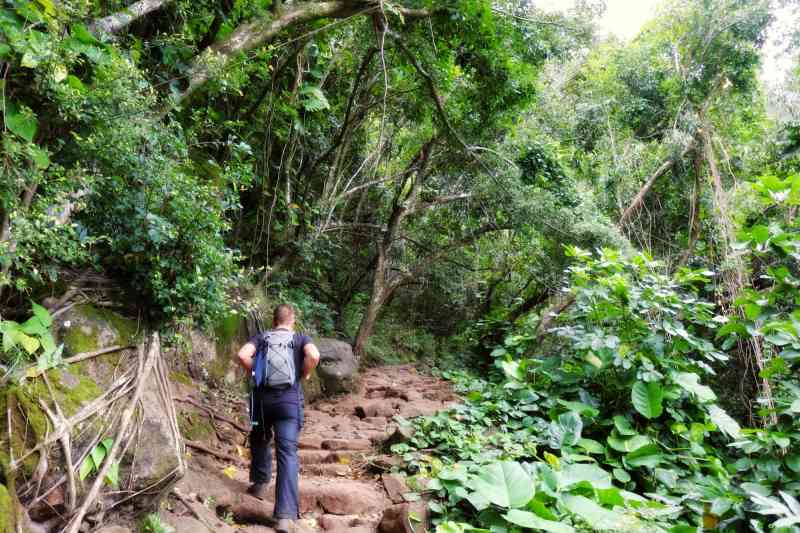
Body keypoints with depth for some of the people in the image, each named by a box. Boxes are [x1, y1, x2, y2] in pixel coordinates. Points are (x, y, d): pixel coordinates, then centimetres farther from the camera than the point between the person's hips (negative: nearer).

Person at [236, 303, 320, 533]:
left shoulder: (261, 337, 10)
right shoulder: (301, 338, 8)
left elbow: (242, 355, -8)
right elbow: (314, 356, -13)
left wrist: (255, 372, 8)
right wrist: (304, 374, 4)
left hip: (262, 397, 1)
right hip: (290, 400, -1)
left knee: (259, 441, 28)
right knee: (288, 453, -5)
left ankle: (260, 484, 38)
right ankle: (286, 515, -11)